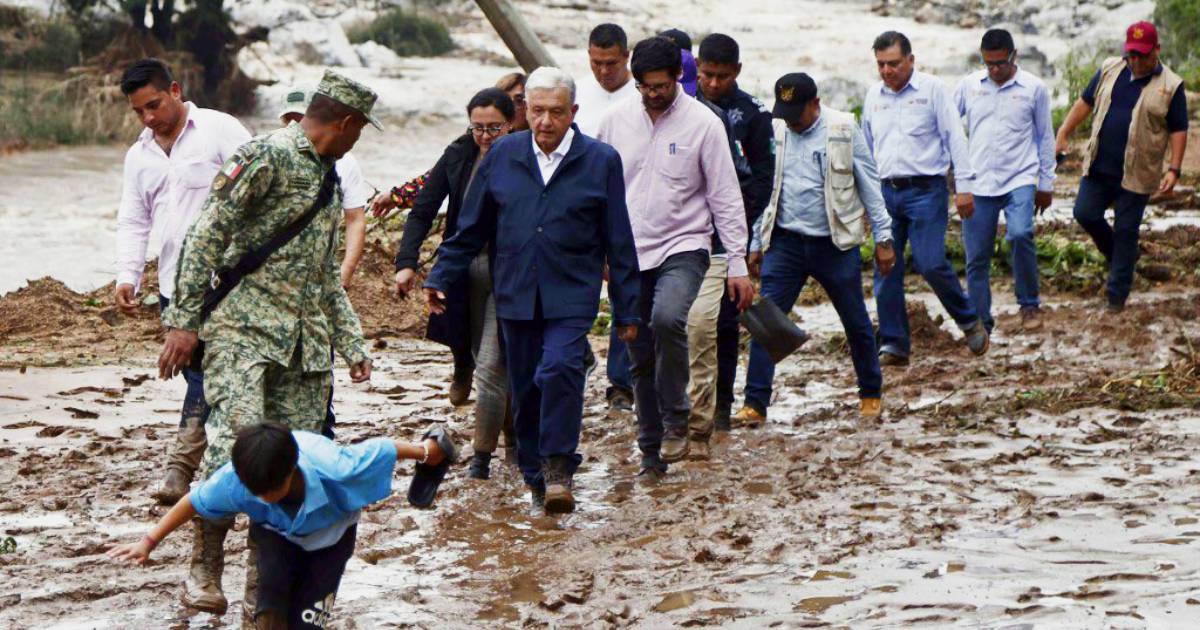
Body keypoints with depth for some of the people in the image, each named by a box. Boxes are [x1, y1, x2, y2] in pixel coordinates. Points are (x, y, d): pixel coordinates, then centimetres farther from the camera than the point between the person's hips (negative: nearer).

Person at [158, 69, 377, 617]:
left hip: (305, 341, 8)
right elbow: (209, 234, -10)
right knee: (237, 440, -22)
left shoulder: (329, 181, 21)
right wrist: (184, 321, -15)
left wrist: (352, 345, 24)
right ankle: (204, 571, -8)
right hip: (244, 326, -8)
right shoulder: (266, 156, -6)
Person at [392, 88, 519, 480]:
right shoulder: (458, 157, 1)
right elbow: (423, 210, 2)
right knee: (492, 363, 14)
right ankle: (514, 435, 31)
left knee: (490, 366, -9)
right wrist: (407, 262, -9)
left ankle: (482, 457, -1)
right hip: (466, 269, 5)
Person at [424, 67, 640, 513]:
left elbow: (618, 242, 3)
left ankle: (559, 467, -10)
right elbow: (472, 227, 15)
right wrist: (440, 278, 12)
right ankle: (536, 475, 21)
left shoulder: (601, 161, -1)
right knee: (525, 389, 7)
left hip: (572, 296, -3)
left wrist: (626, 310, 4)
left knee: (559, 369, -23)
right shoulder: (503, 155, 5)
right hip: (517, 296, 3)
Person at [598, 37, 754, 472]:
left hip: (683, 246, -4)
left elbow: (726, 198, -4)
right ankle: (652, 455, 16)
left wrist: (738, 264, -7)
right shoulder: (617, 119, 3)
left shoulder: (703, 123, -6)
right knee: (641, 360, 6)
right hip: (629, 253, 4)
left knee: (667, 318, -31)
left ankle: (676, 420, -13)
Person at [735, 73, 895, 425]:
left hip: (835, 243, -1)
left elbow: (869, 184, 2)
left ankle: (871, 395, 27)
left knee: (856, 323, 9)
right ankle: (755, 403, -4)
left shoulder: (843, 130, -4)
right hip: (786, 242, 1)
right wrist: (756, 243, 11)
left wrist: (883, 237, 1)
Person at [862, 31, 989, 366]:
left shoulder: (931, 89, -2)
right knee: (885, 269, 1)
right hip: (886, 191, 5)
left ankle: (969, 320, 10)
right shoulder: (873, 96, 13)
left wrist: (964, 186, -8)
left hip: (925, 190, -5)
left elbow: (954, 137, -3)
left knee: (930, 263, -13)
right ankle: (894, 344, 8)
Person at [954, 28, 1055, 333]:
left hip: (1019, 179, -2)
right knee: (977, 257, 1)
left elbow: (1045, 138, 8)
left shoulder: (1034, 88, 1)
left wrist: (1046, 184, 10)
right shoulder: (969, 85, 4)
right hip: (978, 183, 2)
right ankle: (980, 323, 12)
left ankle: (1029, 304, -7)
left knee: (1021, 234, -26)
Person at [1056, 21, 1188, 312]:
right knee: (1085, 214, 2)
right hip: (1099, 167, 4)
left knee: (1126, 232, 1)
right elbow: (1085, 103, 12)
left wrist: (1174, 170, -13)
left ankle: (1117, 293, 11)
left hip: (1135, 175, -4)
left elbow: (1178, 131, -5)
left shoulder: (1170, 86, -7)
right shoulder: (1110, 70, 4)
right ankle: (1118, 255, 29)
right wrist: (1063, 136, 7)